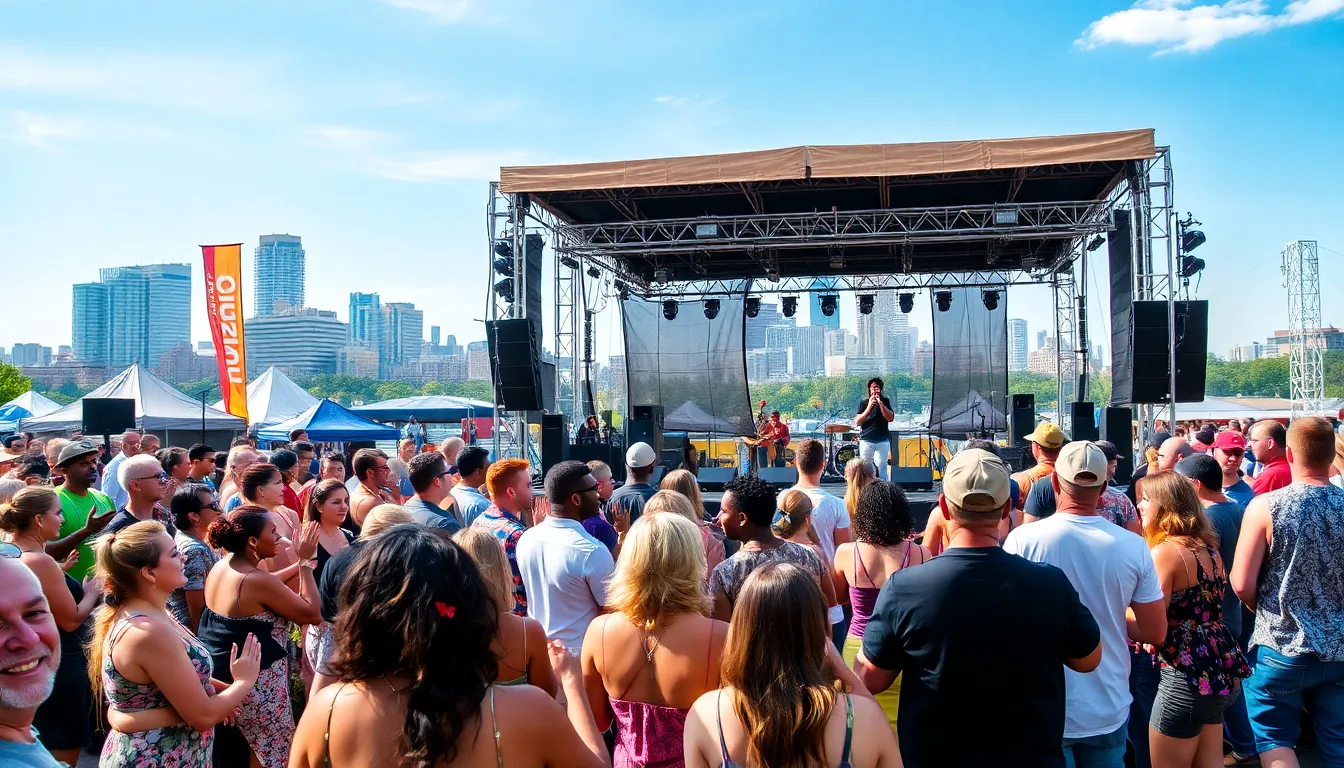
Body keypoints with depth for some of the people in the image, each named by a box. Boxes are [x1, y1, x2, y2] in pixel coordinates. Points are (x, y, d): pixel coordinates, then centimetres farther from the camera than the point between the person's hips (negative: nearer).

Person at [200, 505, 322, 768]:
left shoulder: (220, 567, 1)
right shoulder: (257, 580, -25)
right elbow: (312, 614, -18)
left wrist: (297, 565, 12)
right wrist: (305, 562, -14)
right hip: (256, 685, -9)